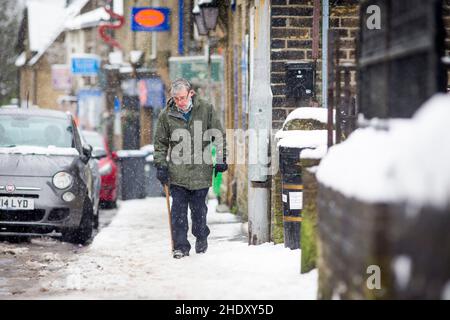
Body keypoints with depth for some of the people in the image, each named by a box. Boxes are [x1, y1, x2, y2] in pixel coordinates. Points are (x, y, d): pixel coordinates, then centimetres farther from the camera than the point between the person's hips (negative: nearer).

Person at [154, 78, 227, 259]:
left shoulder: (206, 110, -1)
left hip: (201, 171, 0)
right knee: (178, 210, -3)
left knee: (198, 208, 8)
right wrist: (161, 165, 1)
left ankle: (201, 238, 30)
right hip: (177, 172, 1)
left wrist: (221, 159, 3)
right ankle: (180, 246, 2)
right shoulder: (166, 115, 1)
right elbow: (161, 143, 8)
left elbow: (219, 137, 6)